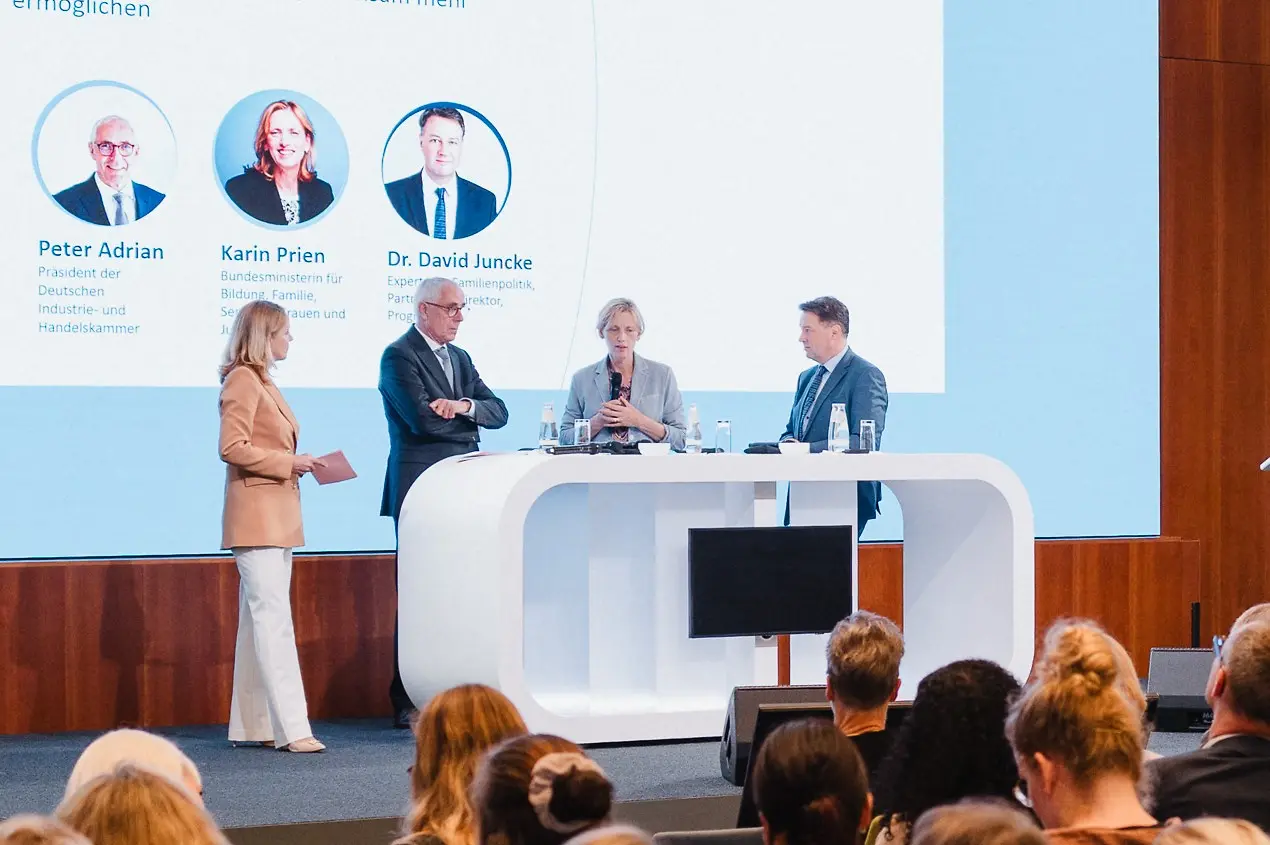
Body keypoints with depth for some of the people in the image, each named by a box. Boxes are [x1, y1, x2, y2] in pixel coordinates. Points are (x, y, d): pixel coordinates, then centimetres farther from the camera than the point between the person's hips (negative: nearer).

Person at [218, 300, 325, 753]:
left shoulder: (262, 381, 19)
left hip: (275, 517, 10)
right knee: (274, 619, -13)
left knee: (260, 621, 10)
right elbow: (232, 447, -19)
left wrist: (296, 463, 8)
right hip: (255, 515, -10)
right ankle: (292, 728, -17)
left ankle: (252, 725, 13)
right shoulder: (242, 380, -11)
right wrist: (288, 462, -17)